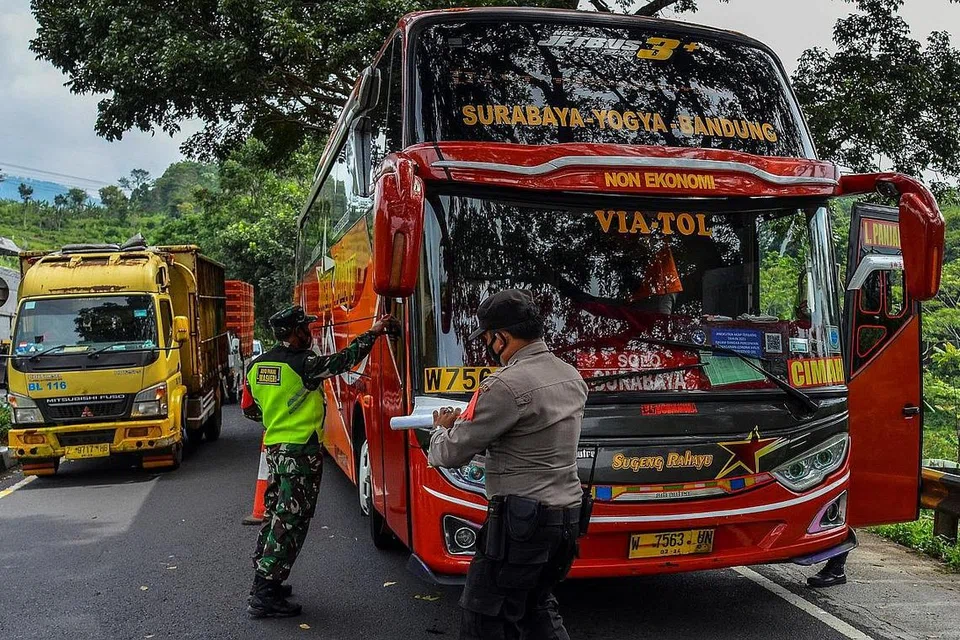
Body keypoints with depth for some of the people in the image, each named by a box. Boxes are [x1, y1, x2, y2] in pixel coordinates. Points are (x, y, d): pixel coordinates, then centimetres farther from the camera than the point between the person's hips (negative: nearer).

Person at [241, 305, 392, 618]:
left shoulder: (257, 366, 6)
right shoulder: (303, 364, -16)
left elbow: (249, 409, 15)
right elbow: (344, 359, -5)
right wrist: (372, 334, 6)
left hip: (274, 449, 8)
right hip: (301, 453, -8)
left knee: (274, 514, 18)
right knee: (290, 522, -4)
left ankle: (263, 582, 26)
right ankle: (264, 596, -3)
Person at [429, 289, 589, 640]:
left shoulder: (506, 385, -19)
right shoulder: (572, 377, 8)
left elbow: (451, 453, -13)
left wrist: (442, 428, 10)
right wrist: (468, 421, 18)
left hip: (521, 520, -9)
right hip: (569, 514, 9)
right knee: (538, 608, 24)